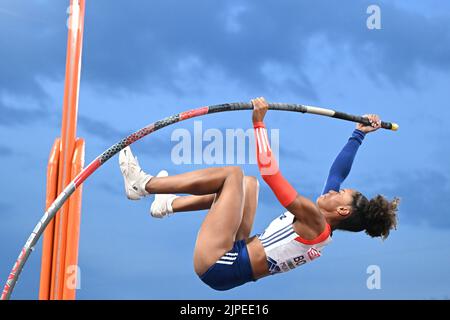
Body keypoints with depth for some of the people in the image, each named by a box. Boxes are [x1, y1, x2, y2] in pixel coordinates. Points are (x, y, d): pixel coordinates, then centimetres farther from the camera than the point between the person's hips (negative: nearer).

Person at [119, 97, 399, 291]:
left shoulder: (314, 221, -16)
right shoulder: (323, 226, 8)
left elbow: (271, 173, -23)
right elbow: (338, 172, 19)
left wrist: (259, 122, -20)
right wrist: (359, 135, 25)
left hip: (218, 266, -10)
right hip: (234, 257, 10)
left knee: (234, 173, -12)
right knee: (248, 183, 19)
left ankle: (143, 185, -4)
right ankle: (170, 205, 19)